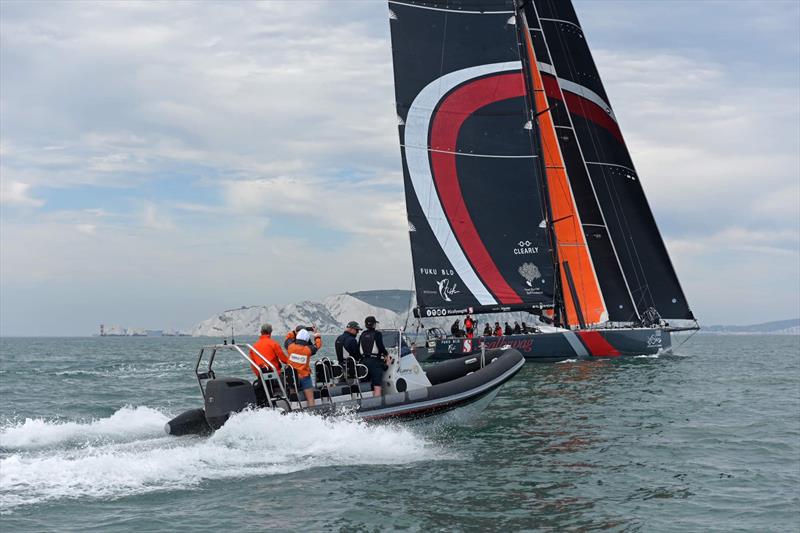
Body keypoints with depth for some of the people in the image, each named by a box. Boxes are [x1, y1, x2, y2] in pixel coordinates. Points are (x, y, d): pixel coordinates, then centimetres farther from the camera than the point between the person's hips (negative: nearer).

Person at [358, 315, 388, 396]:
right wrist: (386, 354, 2)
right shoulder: (377, 334, -3)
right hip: (375, 361, -6)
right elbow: (380, 346, -12)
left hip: (364, 361, 6)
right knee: (377, 386, -9)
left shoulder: (363, 334, 13)